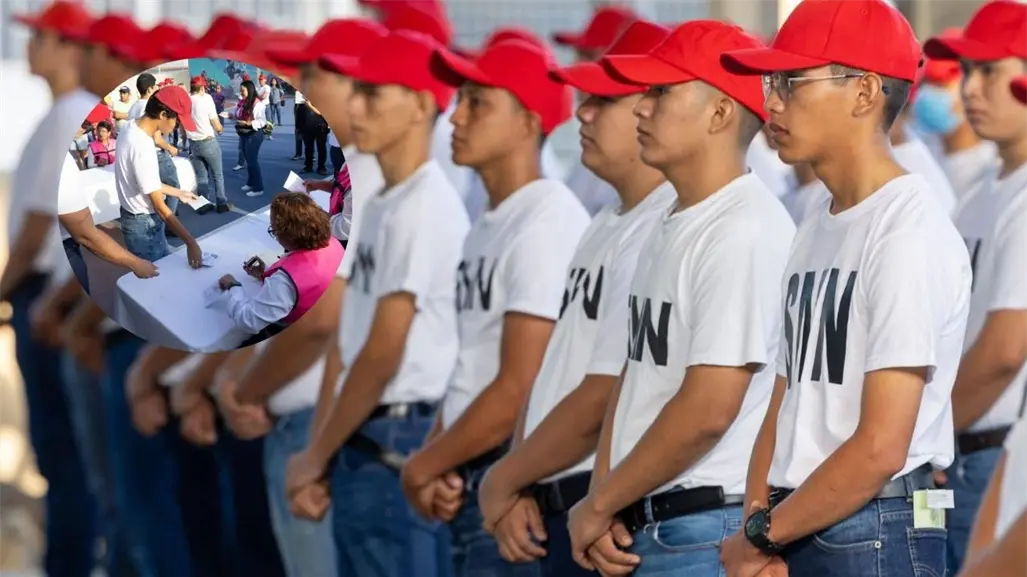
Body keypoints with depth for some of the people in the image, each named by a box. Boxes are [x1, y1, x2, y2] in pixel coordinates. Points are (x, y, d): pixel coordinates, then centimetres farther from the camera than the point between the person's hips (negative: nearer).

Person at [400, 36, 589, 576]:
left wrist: (423, 466, -8)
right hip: (469, 485, 9)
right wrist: (434, 459, 2)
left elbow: (518, 390, -18)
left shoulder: (548, 223, -14)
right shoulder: (488, 225, 16)